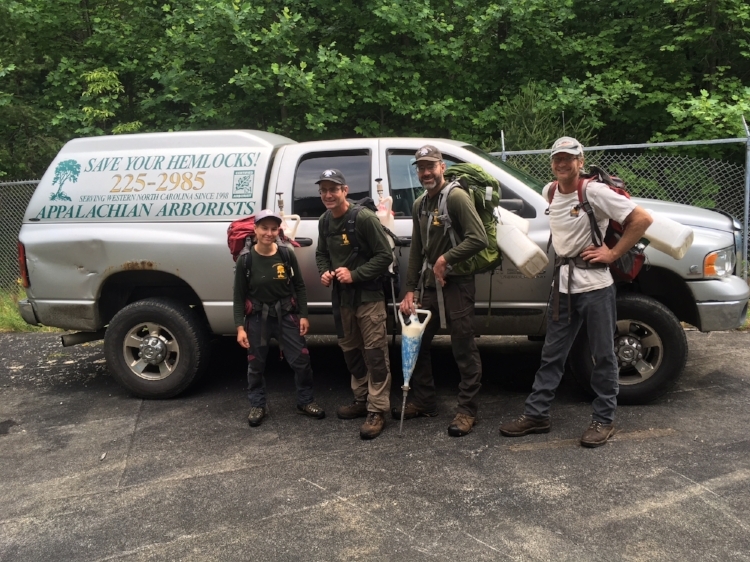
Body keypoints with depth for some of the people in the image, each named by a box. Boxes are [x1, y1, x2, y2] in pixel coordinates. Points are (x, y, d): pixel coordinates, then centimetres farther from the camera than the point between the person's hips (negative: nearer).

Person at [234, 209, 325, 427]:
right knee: (256, 364, 10)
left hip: (286, 315, 1)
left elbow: (299, 287, 3)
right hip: (257, 318, -1)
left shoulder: (287, 255, -4)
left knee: (301, 360, 3)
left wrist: (303, 315, -2)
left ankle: (305, 401, 23)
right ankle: (258, 405, 29)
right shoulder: (246, 260, -7)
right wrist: (240, 327, -8)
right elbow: (239, 296, -4)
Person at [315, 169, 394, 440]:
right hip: (341, 296, 8)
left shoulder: (364, 218, -16)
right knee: (350, 351, 16)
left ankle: (376, 411, 2)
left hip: (368, 296, -7)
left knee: (374, 353, -4)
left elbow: (385, 255, -15)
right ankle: (362, 400, 31)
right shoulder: (325, 221, 6)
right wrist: (324, 272, -3)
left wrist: (355, 274, -21)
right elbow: (321, 253, 19)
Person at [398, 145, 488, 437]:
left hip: (456, 283, -8)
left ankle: (467, 410, 10)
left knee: (463, 348, -1)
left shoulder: (456, 197, -11)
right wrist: (410, 290, 11)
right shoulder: (419, 204, 13)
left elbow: (479, 239, -21)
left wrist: (445, 259, -19)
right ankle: (423, 401, 27)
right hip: (430, 284, 8)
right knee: (418, 342, 12)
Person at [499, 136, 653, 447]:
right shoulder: (549, 192, 8)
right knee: (552, 354, 12)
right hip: (563, 284, 6)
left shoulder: (595, 192, -12)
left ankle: (603, 420, 19)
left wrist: (613, 253, -14)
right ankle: (535, 414, 20)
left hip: (595, 284, -6)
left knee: (603, 355, 6)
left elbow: (642, 219, -15)